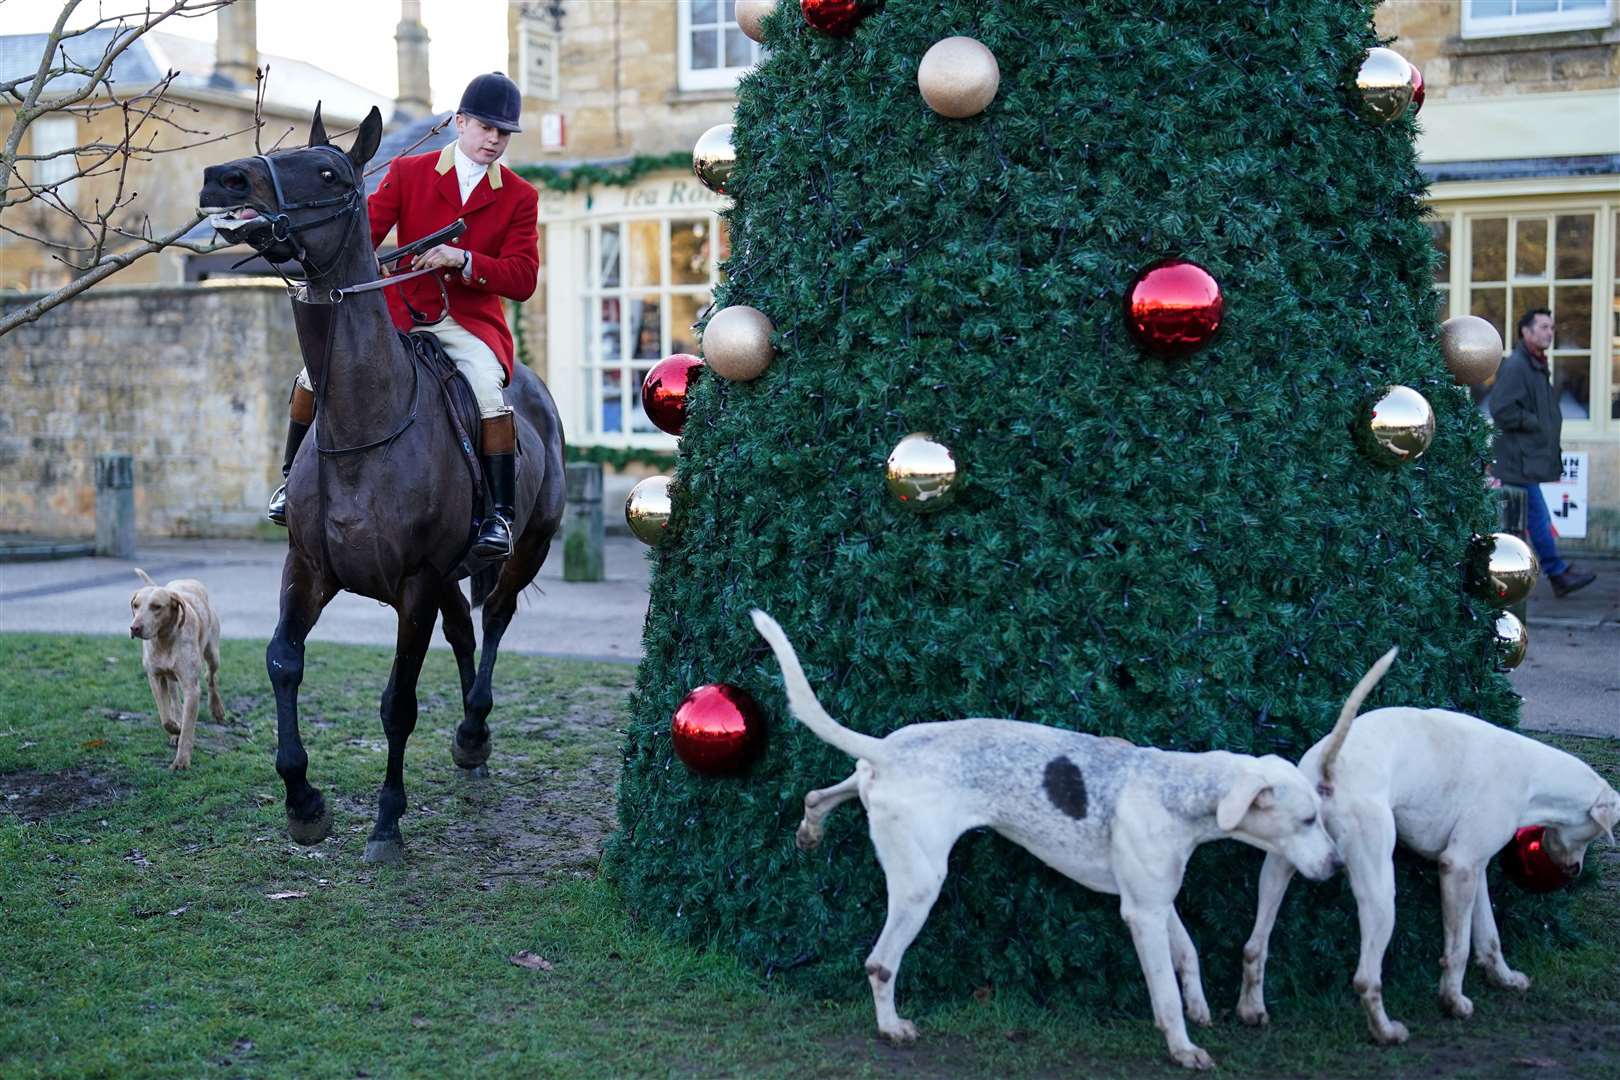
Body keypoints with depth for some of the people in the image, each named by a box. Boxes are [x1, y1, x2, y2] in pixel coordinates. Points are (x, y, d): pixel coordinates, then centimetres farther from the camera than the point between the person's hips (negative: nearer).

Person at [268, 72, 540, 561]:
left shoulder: (520, 197, 3)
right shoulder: (407, 172, 5)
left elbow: (523, 279, -5)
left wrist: (463, 260, -20)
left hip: (470, 322, -2)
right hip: (400, 313, 2)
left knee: (489, 393, -31)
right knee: (317, 372, -14)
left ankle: (500, 515, -19)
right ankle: (293, 477, 8)